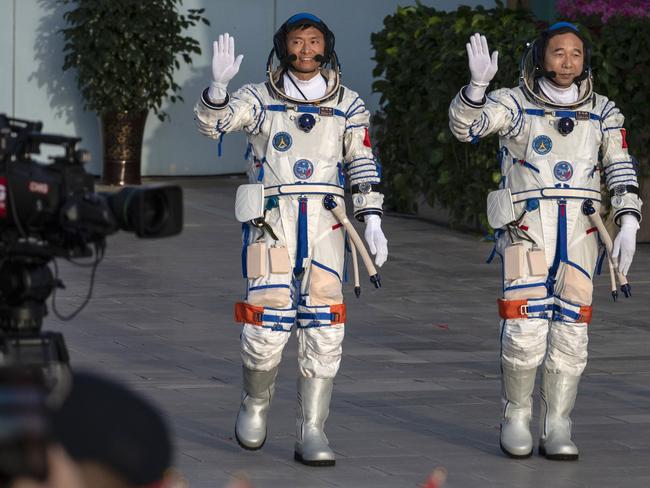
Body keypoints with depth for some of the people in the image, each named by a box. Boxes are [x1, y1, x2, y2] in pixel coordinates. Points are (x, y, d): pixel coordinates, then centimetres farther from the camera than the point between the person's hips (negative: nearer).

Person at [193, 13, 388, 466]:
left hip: (325, 225, 2)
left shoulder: (349, 106, 8)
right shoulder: (259, 99, 3)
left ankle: (312, 434, -1)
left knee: (323, 329, -5)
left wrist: (372, 221, 0)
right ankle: (256, 403, 20)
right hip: (272, 223, -2)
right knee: (268, 325, -9)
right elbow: (212, 122, -12)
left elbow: (363, 167, 10)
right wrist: (219, 85, -31)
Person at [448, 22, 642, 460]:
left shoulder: (602, 112, 8)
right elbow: (465, 126, -14)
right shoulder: (514, 104, 0)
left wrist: (628, 227, -5)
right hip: (527, 224, -3)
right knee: (526, 328, -12)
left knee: (570, 330, -2)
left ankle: (556, 430, 4)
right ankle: (516, 418, 6)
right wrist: (478, 83, -31)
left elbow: (621, 172, 6)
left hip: (580, 228, 3)